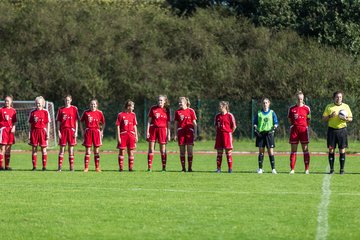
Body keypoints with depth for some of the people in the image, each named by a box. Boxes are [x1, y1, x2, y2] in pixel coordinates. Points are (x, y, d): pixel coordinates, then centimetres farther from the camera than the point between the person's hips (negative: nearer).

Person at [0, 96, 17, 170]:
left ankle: (7, 165, 12)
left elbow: (14, 122, 10)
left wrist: (13, 128, -7)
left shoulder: (13, 111, 9)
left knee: (8, 148, 7)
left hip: (10, 130, 4)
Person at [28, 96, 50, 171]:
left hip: (42, 131, -2)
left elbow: (48, 124, 1)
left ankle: (44, 166, 3)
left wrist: (47, 133, -5)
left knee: (43, 149, 0)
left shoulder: (45, 112, 1)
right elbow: (30, 124, 11)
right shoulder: (32, 112, 8)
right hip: (34, 131, 2)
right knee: (34, 148, 3)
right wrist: (29, 134, 7)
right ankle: (34, 166, 7)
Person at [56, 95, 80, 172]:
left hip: (71, 130, -1)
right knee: (62, 148, 0)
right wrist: (58, 131, -2)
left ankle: (71, 167, 5)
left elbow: (76, 121, 4)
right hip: (63, 130, 1)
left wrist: (76, 131, -3)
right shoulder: (61, 109, 7)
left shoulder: (74, 109, 5)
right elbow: (58, 121, 7)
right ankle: (60, 166, 0)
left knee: (71, 149, 2)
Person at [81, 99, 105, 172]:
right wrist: (82, 131, 2)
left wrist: (101, 131, 3)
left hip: (96, 131, 0)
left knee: (96, 151, 4)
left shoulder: (99, 113, 4)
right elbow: (81, 122, 10)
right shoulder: (86, 112, 3)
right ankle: (86, 167, 4)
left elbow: (103, 123, 12)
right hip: (88, 131, 0)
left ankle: (97, 167, 9)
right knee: (87, 151, 0)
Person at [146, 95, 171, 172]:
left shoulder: (166, 110, 4)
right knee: (151, 149, 0)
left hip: (162, 129, 0)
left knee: (163, 150, 2)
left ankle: (164, 167, 7)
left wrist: (168, 134, 2)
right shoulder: (153, 108, 3)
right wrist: (147, 131, -2)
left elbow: (168, 124, 6)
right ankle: (149, 167, 2)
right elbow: (149, 121, 4)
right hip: (153, 129, 0)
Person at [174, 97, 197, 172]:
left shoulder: (191, 111, 1)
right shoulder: (177, 112, 7)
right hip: (181, 132, 2)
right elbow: (175, 124, 10)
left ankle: (190, 168, 1)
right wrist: (175, 134, 5)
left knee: (190, 151, -4)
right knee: (182, 151, 3)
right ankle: (183, 168, 7)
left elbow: (194, 123, 2)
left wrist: (195, 133, -3)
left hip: (189, 132, -2)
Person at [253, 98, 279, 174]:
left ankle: (273, 168, -2)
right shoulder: (259, 113, 9)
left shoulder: (272, 113, 6)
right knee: (261, 151, 1)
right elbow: (255, 122, 12)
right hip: (260, 133, 1)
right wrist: (255, 129, -4)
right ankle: (260, 168, 6)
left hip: (269, 133, -1)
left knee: (270, 151, -5)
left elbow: (276, 123, 6)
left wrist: (273, 129, -10)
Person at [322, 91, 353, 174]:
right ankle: (331, 169, 4)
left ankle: (342, 169, 4)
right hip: (332, 129, 0)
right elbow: (324, 118, 5)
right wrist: (330, 116, -13)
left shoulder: (346, 106, 8)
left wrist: (346, 119, -11)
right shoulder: (329, 107, 7)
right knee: (331, 149, -2)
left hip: (342, 130, 0)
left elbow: (351, 119, 10)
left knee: (342, 150, -1)